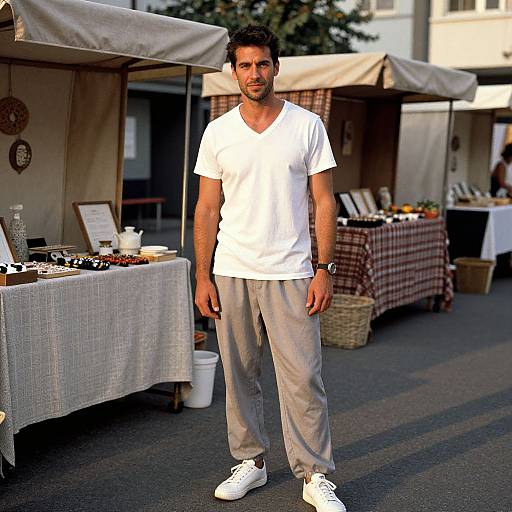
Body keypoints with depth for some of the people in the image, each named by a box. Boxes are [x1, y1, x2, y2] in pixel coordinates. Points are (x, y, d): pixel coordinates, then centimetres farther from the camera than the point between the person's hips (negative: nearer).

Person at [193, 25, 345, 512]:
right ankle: (250, 461, 26)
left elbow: (324, 202, 1)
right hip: (231, 273, 2)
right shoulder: (218, 132, 5)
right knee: (239, 375, 10)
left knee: (302, 378, -2)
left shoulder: (307, 126, 1)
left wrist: (324, 270, -6)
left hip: (290, 274, -2)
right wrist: (202, 277, 1)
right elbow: (207, 208, 6)